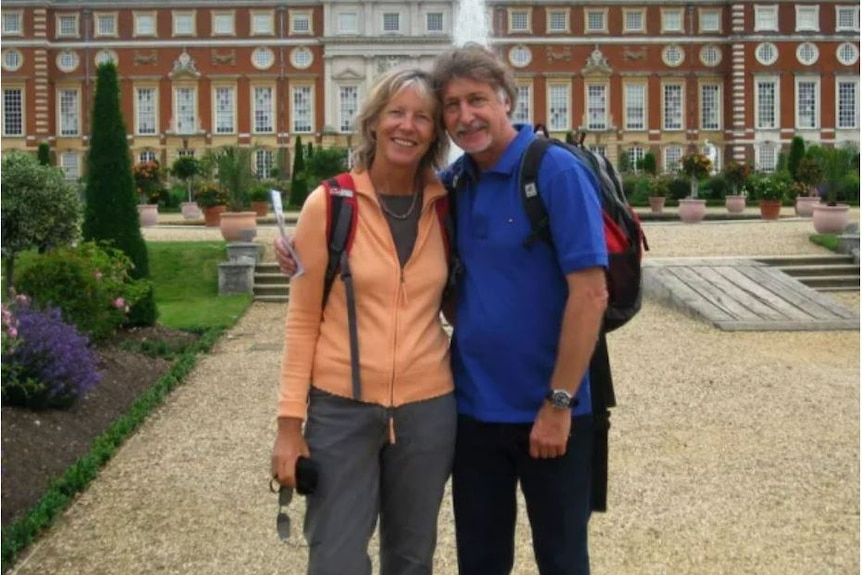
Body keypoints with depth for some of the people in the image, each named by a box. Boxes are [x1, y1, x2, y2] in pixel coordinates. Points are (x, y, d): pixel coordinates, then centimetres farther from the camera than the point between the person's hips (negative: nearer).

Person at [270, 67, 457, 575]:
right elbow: (303, 320, -3)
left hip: (427, 406, 3)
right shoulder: (328, 204, -7)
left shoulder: (446, 206, 2)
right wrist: (290, 421, -6)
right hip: (341, 406, -3)